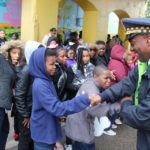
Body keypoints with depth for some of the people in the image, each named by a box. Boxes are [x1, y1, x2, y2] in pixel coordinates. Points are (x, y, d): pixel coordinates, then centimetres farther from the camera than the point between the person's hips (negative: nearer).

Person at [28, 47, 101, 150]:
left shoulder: (46, 80, 3)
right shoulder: (40, 85, -27)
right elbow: (56, 107, -35)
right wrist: (85, 100, -39)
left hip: (49, 130, 9)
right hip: (43, 133, -8)